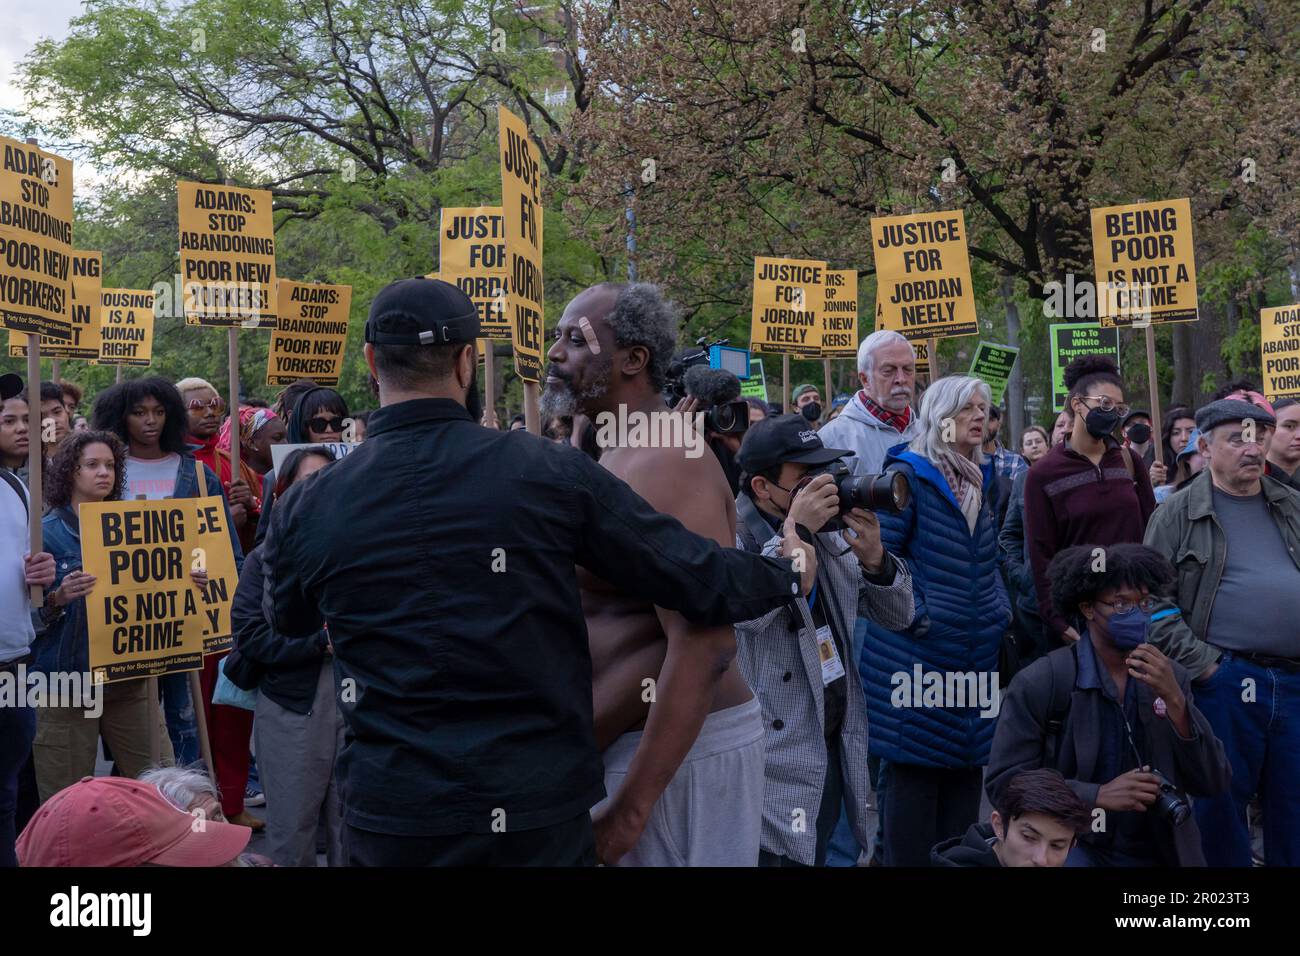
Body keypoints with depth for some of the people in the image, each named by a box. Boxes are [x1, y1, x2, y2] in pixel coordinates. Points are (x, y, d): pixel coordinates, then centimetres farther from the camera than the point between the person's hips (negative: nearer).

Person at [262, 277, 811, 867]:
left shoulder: (307, 508, -7)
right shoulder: (551, 473, -12)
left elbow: (287, 621, 15)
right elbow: (698, 579, -5)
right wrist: (790, 573, 15)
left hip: (390, 821, 2)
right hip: (542, 815, -1)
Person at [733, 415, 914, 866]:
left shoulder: (830, 536, 8)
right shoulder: (730, 537, -10)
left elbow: (897, 617, 8)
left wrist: (874, 557, -10)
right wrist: (793, 532, -26)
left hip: (836, 754, 7)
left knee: (816, 854, 16)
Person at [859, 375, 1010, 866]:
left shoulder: (984, 478, 13)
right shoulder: (909, 473, -8)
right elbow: (881, 553, -13)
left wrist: (1002, 608, 13)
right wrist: (914, 615, -16)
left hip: (977, 650, 7)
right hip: (920, 649, -7)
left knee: (968, 765, 11)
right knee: (916, 769, 0)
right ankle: (907, 858, 10)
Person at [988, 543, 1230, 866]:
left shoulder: (1171, 677, 6)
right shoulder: (1039, 683, -8)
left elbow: (1212, 784, 0)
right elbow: (1003, 782, -10)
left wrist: (1174, 699, -12)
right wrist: (1098, 796, -18)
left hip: (1156, 852, 4)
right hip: (1070, 848, -4)